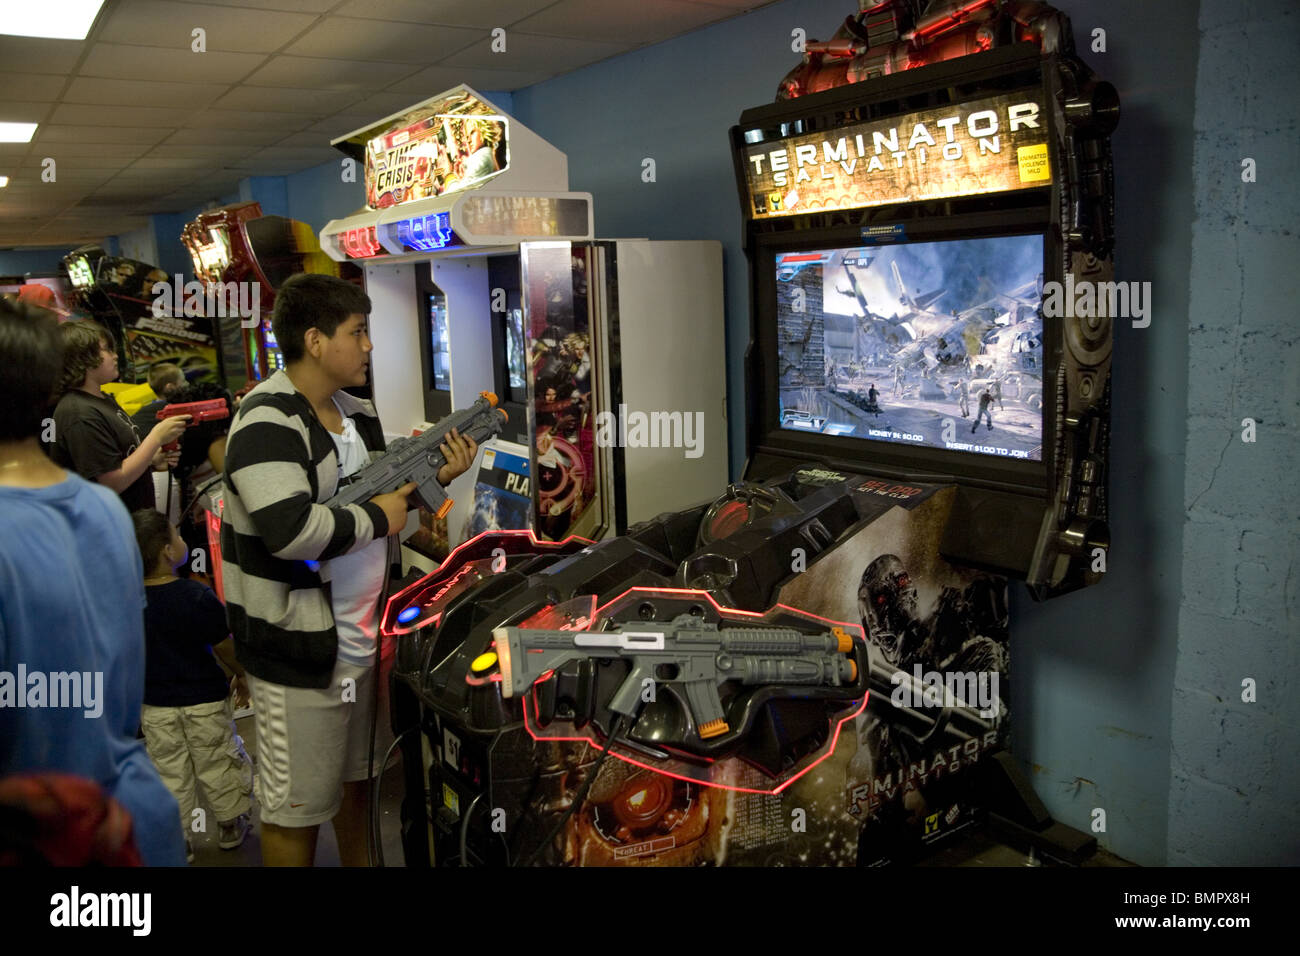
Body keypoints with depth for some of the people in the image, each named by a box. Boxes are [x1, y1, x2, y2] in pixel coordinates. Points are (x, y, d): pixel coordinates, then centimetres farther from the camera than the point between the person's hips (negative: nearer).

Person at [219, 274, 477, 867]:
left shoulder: (358, 413, 11)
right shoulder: (267, 423, -19)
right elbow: (289, 531, -31)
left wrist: (435, 479, 1)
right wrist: (377, 519, -18)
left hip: (365, 636, 9)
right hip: (297, 650, -9)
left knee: (358, 777, 23)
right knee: (297, 806, 6)